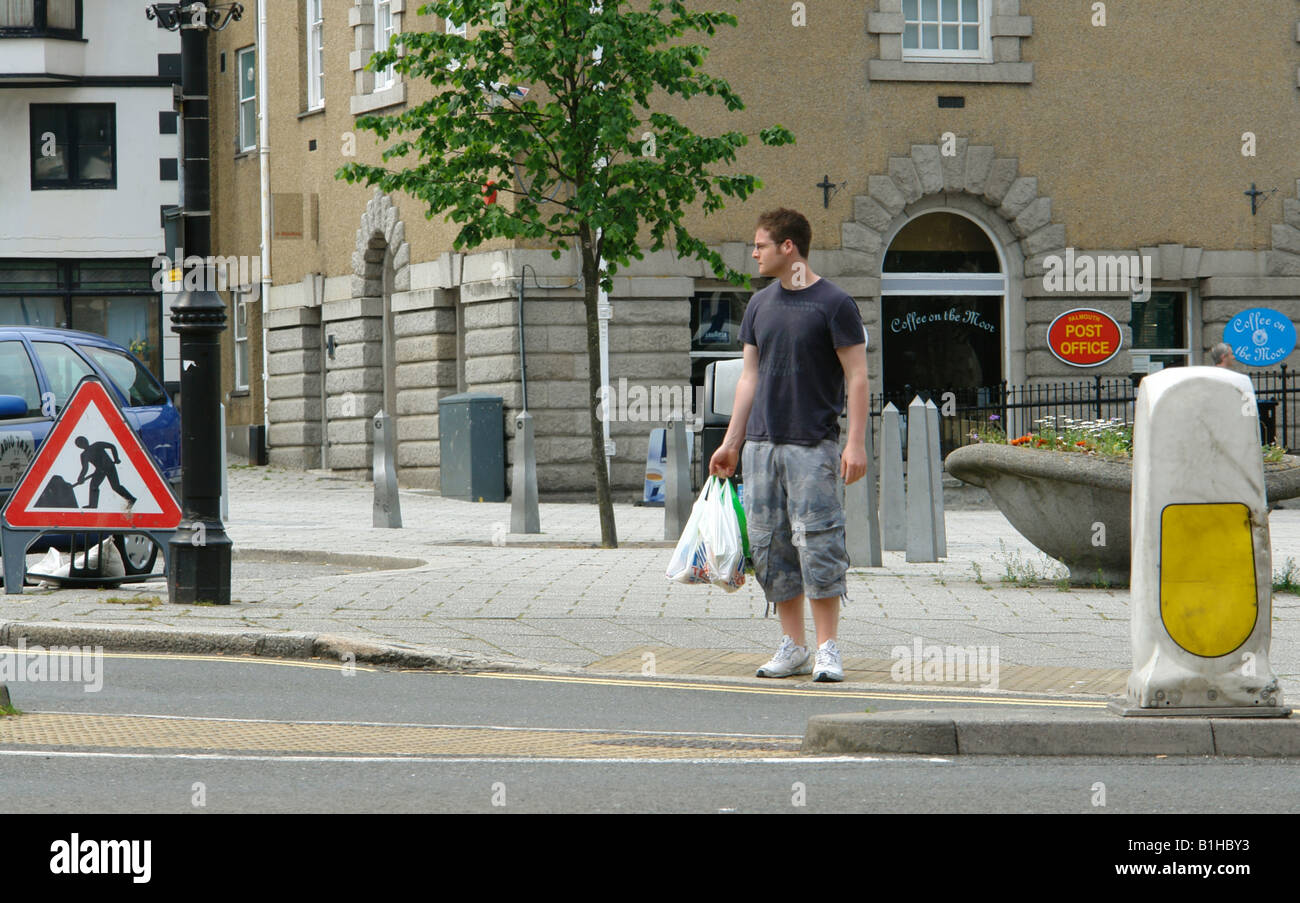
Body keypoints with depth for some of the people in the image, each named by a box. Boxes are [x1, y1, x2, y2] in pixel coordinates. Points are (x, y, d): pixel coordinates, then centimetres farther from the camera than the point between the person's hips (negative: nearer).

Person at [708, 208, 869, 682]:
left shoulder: (834, 304, -5)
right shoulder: (760, 304, 13)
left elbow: (857, 377, -6)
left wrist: (856, 444, -13)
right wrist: (732, 442, 15)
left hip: (813, 446, -6)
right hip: (762, 444, 6)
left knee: (817, 541, -9)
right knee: (769, 546, 4)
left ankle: (827, 649, -4)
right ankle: (792, 647, 11)